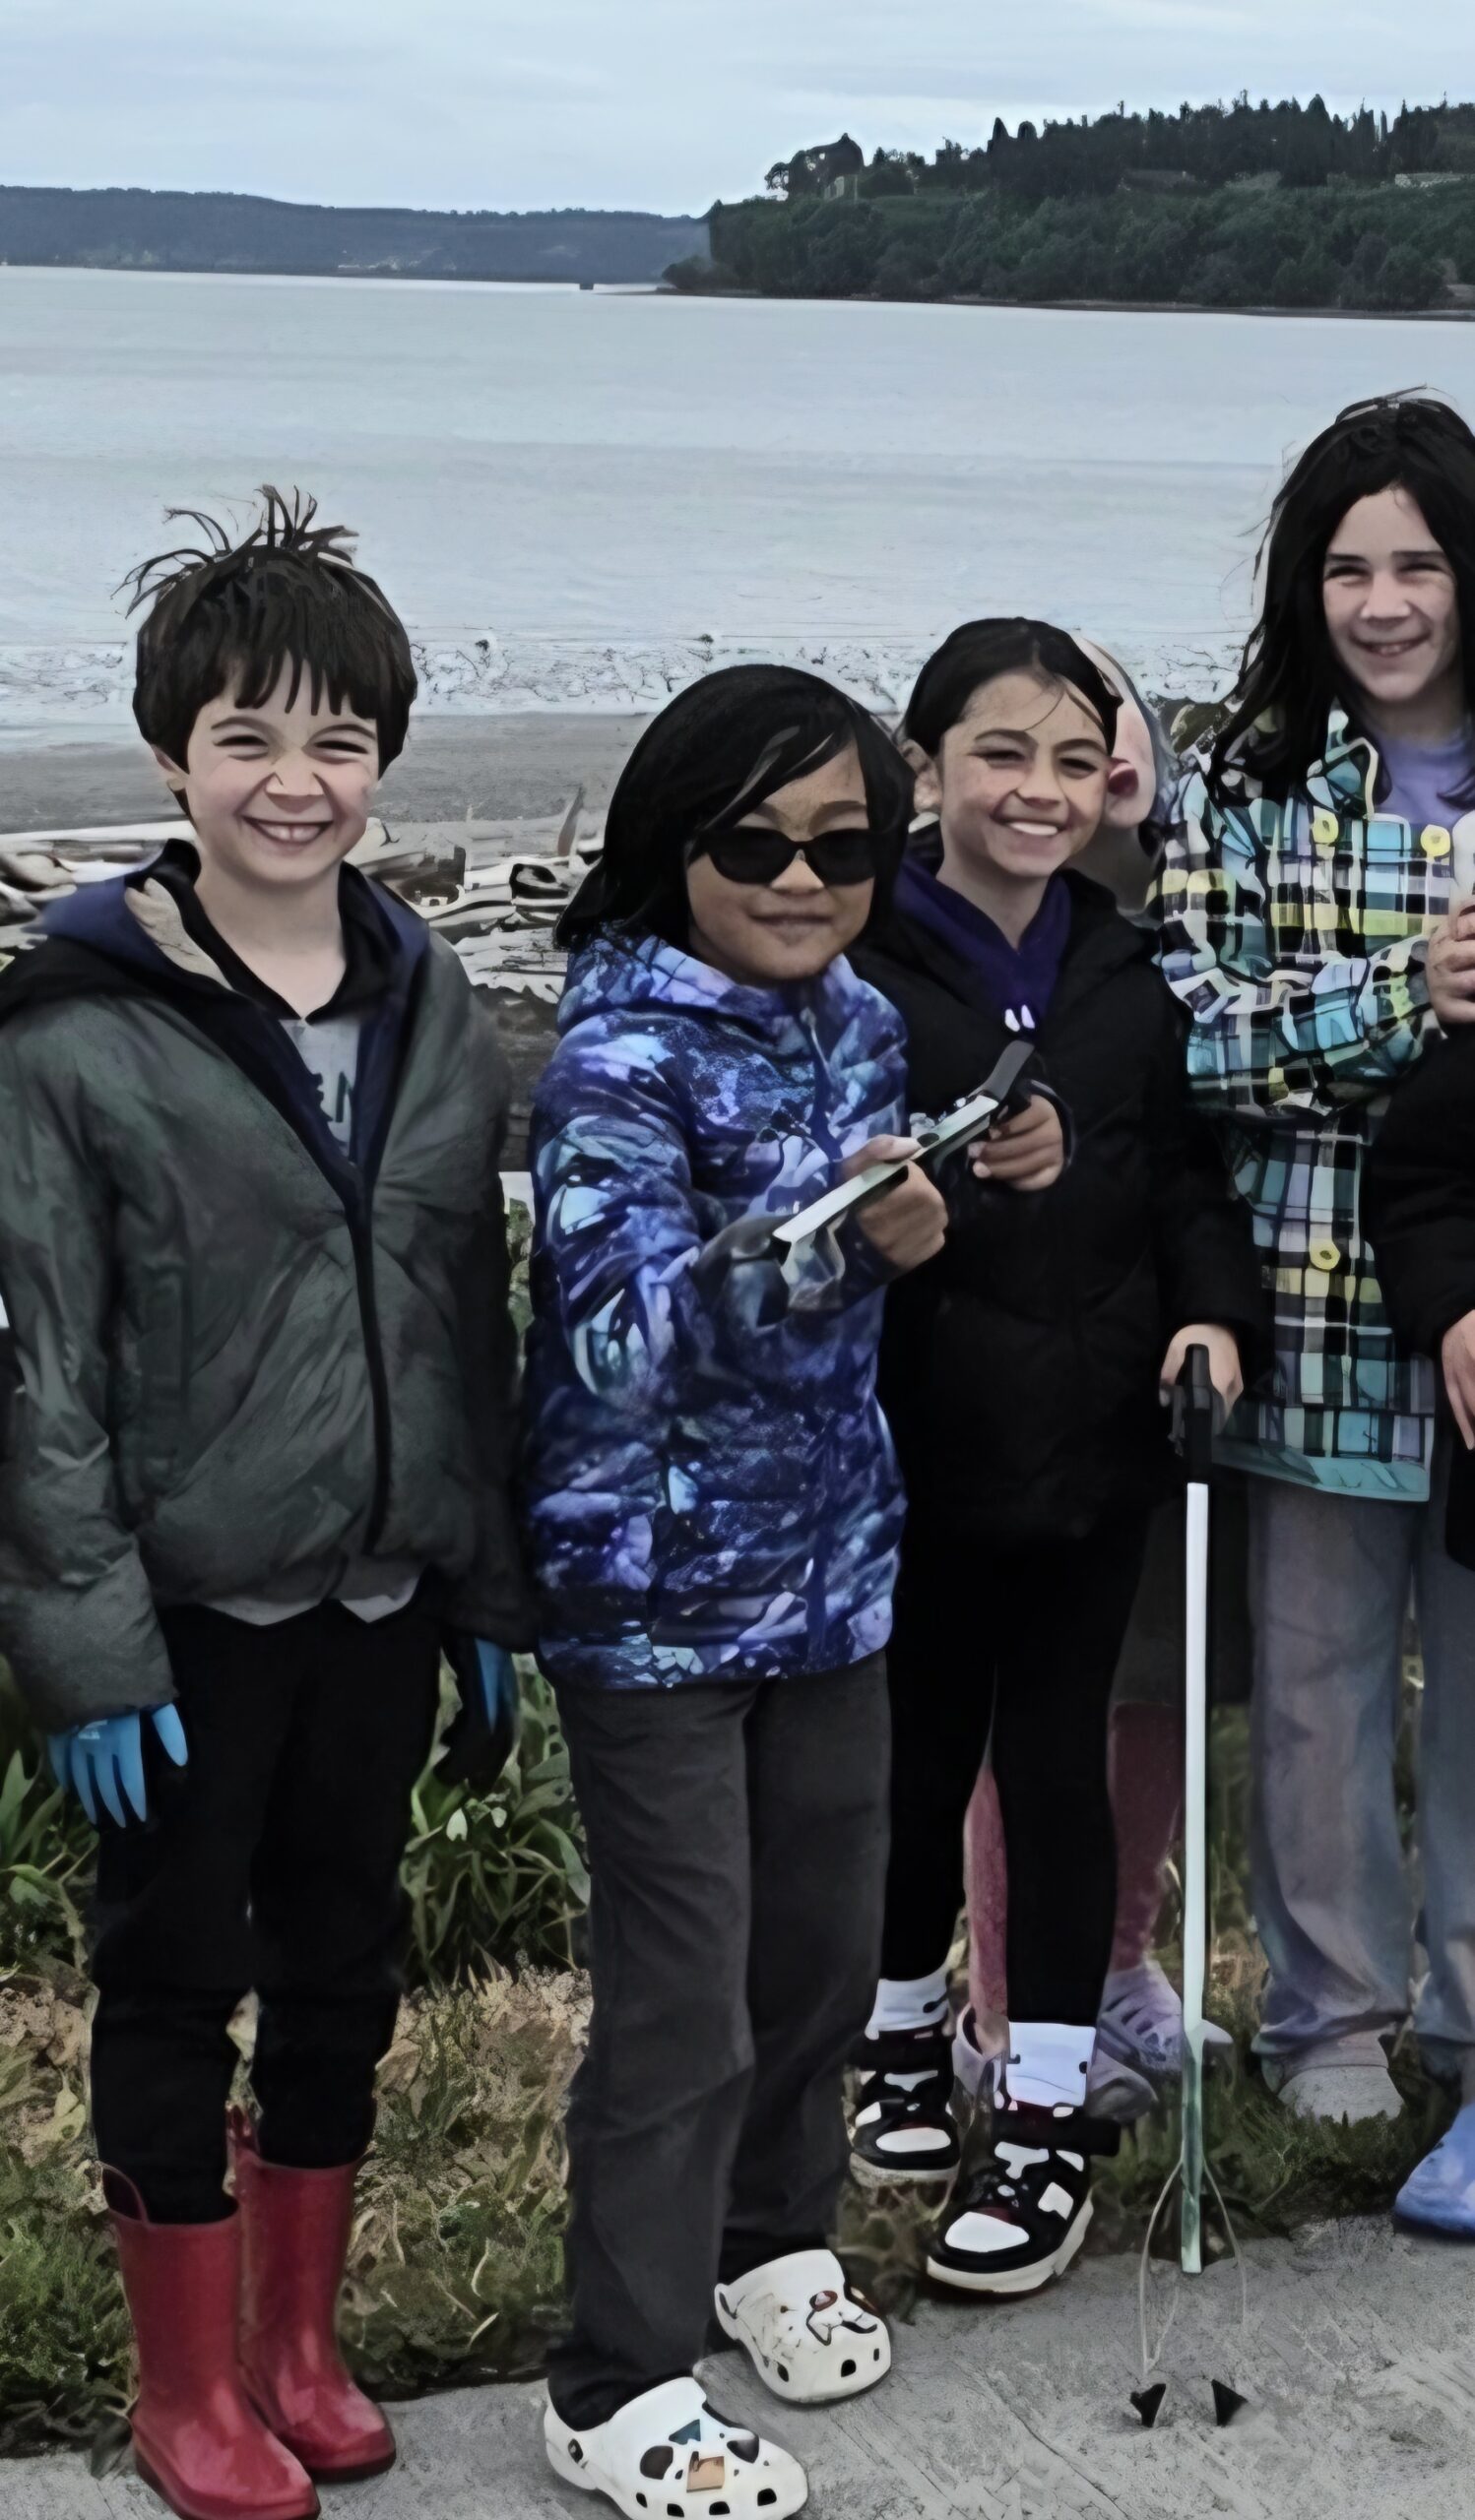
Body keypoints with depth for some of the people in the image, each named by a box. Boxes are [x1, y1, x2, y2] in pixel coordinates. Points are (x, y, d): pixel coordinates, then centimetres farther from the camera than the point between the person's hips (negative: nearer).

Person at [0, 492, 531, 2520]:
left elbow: (473, 1324, 9)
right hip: (193, 1602, -5)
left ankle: (299, 2343, 33)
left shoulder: (434, 1008, 4)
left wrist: (490, 1591, 8)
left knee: (344, 1966, 15)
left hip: (382, 1590, 5)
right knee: (176, 1979, 8)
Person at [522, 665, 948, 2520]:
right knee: (682, 1997, -2)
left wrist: (923, 1223, 0)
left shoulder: (860, 1026, 4)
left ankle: (775, 2238, 40)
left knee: (823, 1941, 18)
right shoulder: (619, 1060, -17)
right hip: (657, 1593, -7)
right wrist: (812, 1249, -38)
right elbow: (622, 1339, -27)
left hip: (831, 1567, 7)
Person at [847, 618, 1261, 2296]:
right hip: (919, 1441, -2)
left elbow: (1188, 1171, 11)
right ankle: (903, 2029, 37)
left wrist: (1209, 1308, -6)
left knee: (1056, 1753, 7)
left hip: (1092, 1435, 3)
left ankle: (1049, 2107, 17)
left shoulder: (1128, 974, 5)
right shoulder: (864, 970, -9)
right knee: (920, 1746, 13)